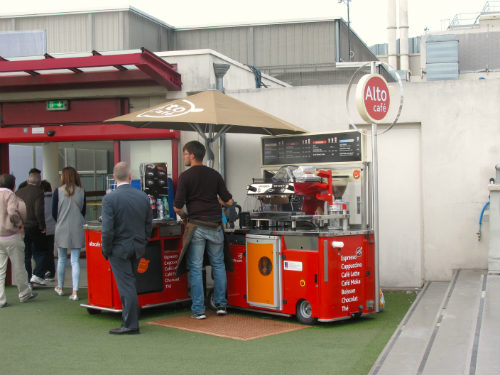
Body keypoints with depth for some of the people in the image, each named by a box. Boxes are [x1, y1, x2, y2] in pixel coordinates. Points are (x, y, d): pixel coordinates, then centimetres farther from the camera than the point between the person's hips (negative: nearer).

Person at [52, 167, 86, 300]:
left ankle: (60, 288, 29)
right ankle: (75, 292, -4)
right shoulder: (81, 192, -1)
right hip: (77, 230, 1)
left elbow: (54, 212, -1)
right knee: (75, 261, 2)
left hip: (62, 229, -1)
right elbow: (83, 211, 7)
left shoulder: (58, 191, -7)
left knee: (61, 259, 15)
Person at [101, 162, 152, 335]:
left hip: (119, 249, -5)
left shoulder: (109, 198, -14)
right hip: (137, 248, 5)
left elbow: (107, 229, -17)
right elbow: (149, 225, 7)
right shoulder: (143, 197, 1)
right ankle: (129, 319, 30)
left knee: (126, 286, -1)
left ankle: (130, 325, 3)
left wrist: (106, 251, -5)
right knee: (130, 283, 19)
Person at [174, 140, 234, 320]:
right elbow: (228, 201, 5)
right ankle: (221, 305, 17)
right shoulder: (215, 175, 6)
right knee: (218, 265, 15)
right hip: (215, 226, 4)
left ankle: (198, 309, 4)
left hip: (196, 226, -3)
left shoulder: (185, 176, -6)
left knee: (195, 268, 3)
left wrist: (184, 216, 12)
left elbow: (177, 206, -9)